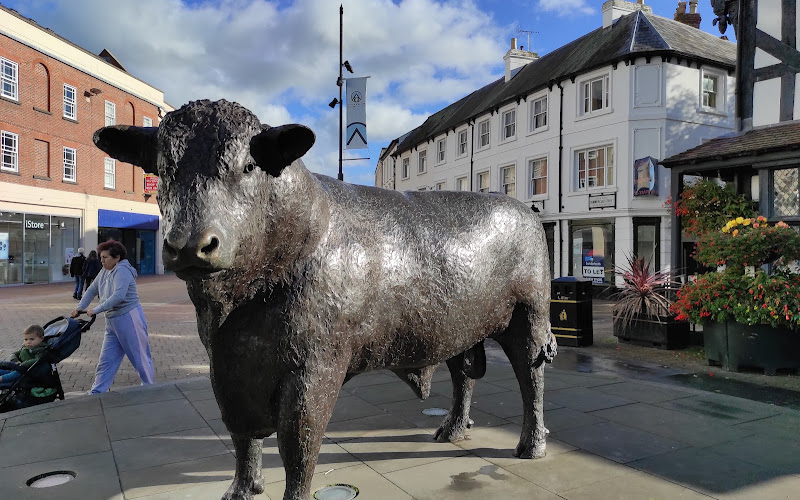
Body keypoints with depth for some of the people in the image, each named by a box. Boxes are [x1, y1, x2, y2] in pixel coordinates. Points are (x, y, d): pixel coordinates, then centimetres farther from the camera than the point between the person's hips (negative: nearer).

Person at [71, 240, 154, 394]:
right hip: (112, 322, 9)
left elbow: (118, 296, -28)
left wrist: (96, 309, -22)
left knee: (140, 358, 2)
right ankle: (96, 393, 17)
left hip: (129, 319, -9)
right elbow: (92, 290, 22)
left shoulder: (122, 271, -17)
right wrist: (80, 307, 10)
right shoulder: (104, 272, 12)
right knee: (105, 360, 10)